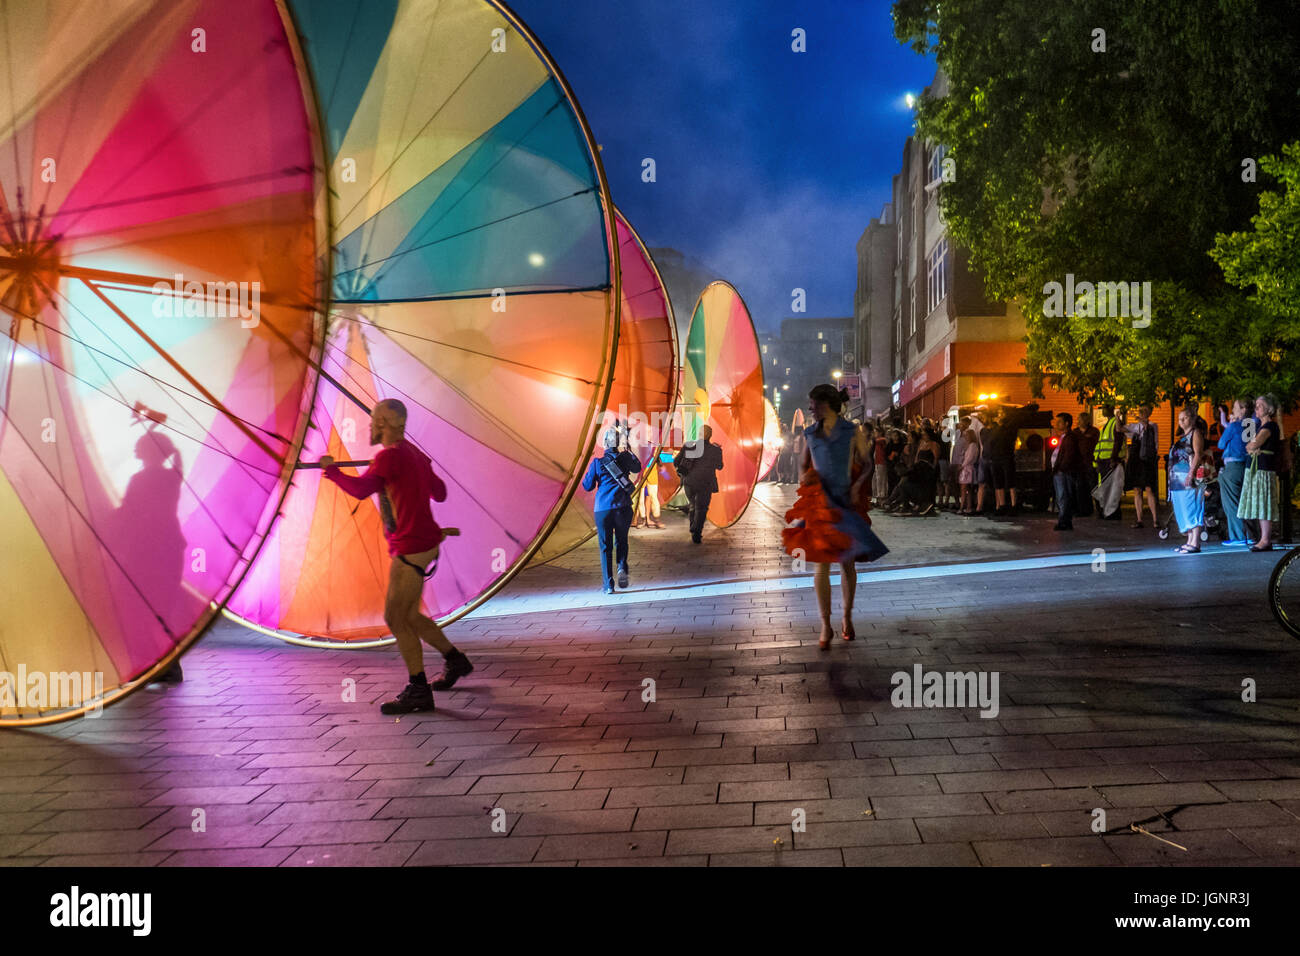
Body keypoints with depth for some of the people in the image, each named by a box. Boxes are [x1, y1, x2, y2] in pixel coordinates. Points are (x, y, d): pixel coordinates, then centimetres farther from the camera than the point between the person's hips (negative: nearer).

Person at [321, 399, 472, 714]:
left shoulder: (390, 456, -15)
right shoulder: (415, 455, 13)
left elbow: (361, 488, -26)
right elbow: (440, 493, 23)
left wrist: (332, 469, -10)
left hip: (411, 549, -10)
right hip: (423, 544, 10)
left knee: (395, 618, -4)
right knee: (409, 616, 19)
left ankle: (418, 690, -2)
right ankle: (455, 661, 32)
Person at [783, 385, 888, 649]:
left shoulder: (852, 433, 0)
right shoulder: (811, 434, 7)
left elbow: (866, 465, 3)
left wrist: (857, 486, -15)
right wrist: (805, 477, -7)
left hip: (847, 504, -1)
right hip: (820, 503, 1)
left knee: (847, 563, 7)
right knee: (821, 563, -5)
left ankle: (847, 618, 24)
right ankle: (826, 626, 0)